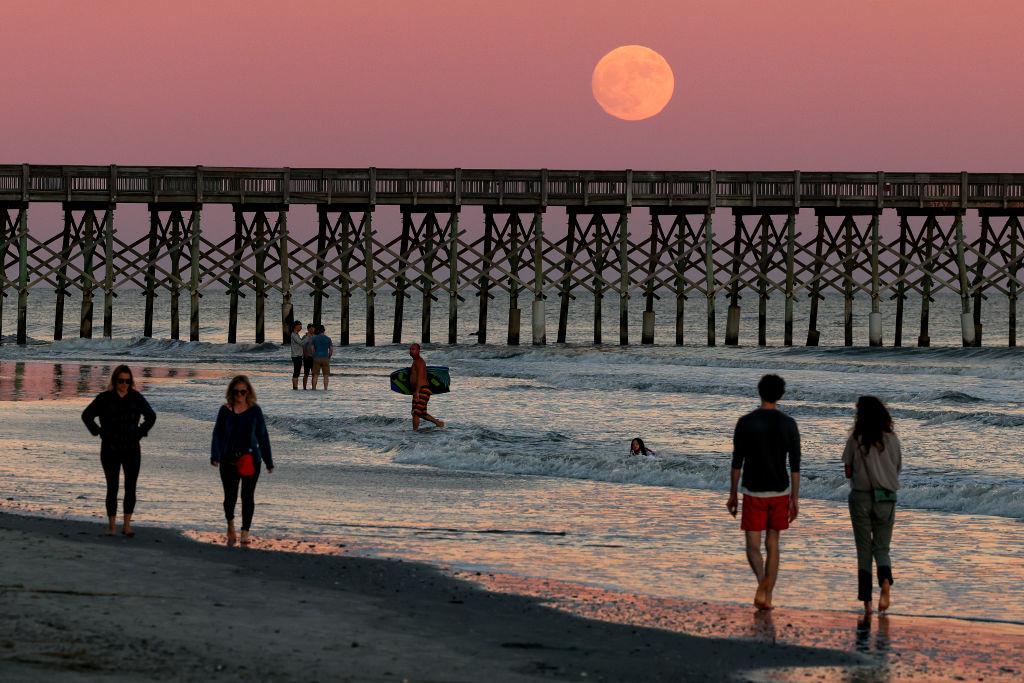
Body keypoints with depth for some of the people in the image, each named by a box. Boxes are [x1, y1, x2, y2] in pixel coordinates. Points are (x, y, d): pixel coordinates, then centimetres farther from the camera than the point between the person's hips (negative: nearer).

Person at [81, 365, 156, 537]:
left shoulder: (137, 398, 4)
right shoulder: (105, 398, -1)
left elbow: (151, 416, 17)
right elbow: (86, 415, 5)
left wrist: (140, 433, 7)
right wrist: (99, 432, -1)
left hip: (132, 450, 2)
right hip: (110, 450, -2)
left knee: (131, 488, 1)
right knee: (112, 488, -1)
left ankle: (127, 525, 7)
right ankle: (111, 526, 4)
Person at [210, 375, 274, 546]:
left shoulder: (255, 410, 2)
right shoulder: (225, 410, 2)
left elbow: (262, 436, 6)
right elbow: (218, 434, 1)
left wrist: (269, 461, 8)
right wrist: (215, 456, -13)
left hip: (251, 459, 0)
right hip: (229, 460, 0)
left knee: (248, 496, -3)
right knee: (230, 496, 4)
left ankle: (245, 532, 4)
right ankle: (230, 524, 32)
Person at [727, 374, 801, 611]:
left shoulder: (745, 422, -6)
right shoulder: (789, 424, -2)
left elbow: (737, 462, -4)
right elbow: (795, 465, -3)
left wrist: (732, 495, 5)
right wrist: (795, 499, 2)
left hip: (754, 493, -2)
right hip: (780, 492, 2)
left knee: (753, 546, 2)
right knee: (772, 544, 13)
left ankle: (762, 581, -27)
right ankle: (768, 597, 14)